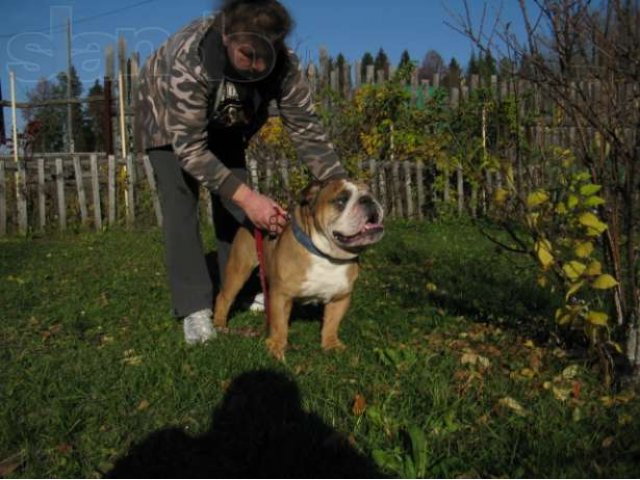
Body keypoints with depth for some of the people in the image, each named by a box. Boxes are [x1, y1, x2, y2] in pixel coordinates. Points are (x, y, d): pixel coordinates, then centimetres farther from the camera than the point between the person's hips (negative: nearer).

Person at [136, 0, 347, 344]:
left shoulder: (283, 64, -32)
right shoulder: (190, 59, -44)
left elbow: (306, 128, -26)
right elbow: (189, 146, -41)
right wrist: (247, 197, -50)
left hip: (222, 122, 4)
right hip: (167, 116, -3)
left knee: (232, 201, -1)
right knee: (180, 203, -15)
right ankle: (194, 307, -10)